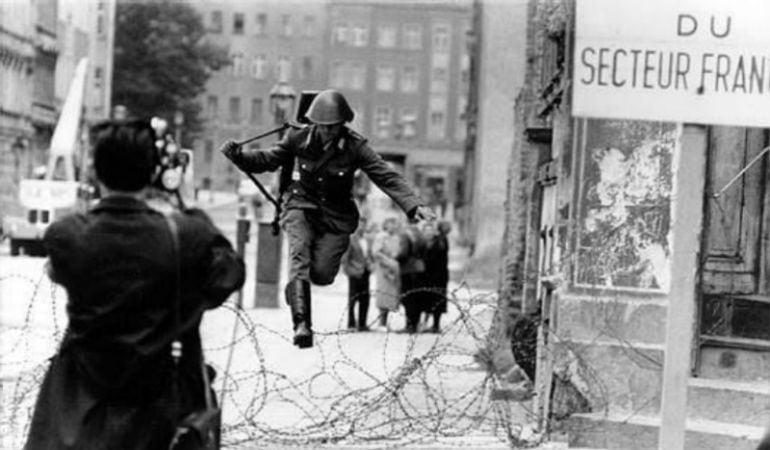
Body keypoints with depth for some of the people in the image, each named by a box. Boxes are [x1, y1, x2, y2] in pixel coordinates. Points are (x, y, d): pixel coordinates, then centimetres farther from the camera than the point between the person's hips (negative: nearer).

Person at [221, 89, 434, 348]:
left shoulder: (355, 147, -12)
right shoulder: (299, 139, -8)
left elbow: (387, 177, -14)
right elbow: (268, 160, 4)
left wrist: (413, 206, -25)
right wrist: (238, 156, -13)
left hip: (336, 216, 0)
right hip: (302, 207, 0)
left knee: (322, 274, -10)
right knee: (299, 256, -25)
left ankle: (294, 287, 30)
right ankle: (302, 324, -31)